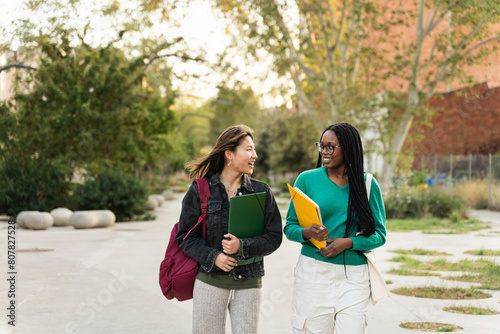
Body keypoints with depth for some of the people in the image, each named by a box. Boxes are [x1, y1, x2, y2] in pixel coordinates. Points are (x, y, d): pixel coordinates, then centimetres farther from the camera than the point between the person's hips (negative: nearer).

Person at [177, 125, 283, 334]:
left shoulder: (261, 191, 6)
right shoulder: (200, 190, 2)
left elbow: (274, 237, 3)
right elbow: (185, 236, 2)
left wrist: (243, 247, -14)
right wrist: (213, 256, -13)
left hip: (248, 283, 1)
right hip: (210, 280, -1)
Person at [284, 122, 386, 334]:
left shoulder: (367, 185, 5)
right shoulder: (307, 179, 4)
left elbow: (379, 234, 5)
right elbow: (290, 227, 5)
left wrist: (348, 242, -12)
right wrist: (306, 233, -17)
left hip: (354, 276, 1)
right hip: (313, 271, 0)